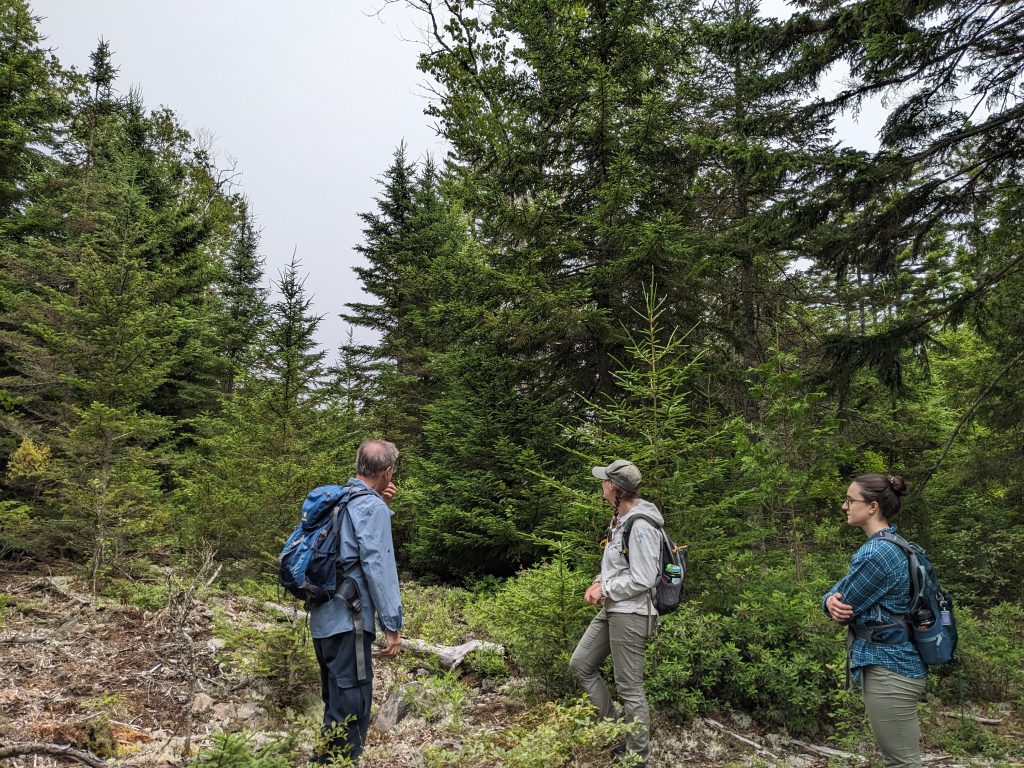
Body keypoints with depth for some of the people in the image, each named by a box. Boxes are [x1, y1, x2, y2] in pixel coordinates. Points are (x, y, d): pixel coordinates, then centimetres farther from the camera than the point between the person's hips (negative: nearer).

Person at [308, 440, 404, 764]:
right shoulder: (372, 507, -13)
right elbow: (377, 567, -19)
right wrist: (392, 625, -16)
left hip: (323, 616, 9)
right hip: (347, 619, -9)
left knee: (335, 698, 21)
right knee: (351, 704, -2)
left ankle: (326, 758, 33)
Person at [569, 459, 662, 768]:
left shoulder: (641, 526, -22)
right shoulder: (620, 519, 9)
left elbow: (642, 579, -23)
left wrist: (604, 590, -13)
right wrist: (599, 582, 3)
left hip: (631, 614, -10)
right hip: (611, 609, 10)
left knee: (629, 688, 2)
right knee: (580, 665, 15)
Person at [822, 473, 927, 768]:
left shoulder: (876, 553, -22)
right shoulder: (891, 545, 10)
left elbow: (845, 605, -17)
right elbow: (836, 599, 10)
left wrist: (835, 601, 5)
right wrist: (832, 601, -11)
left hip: (888, 669, -10)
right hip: (894, 663, 10)